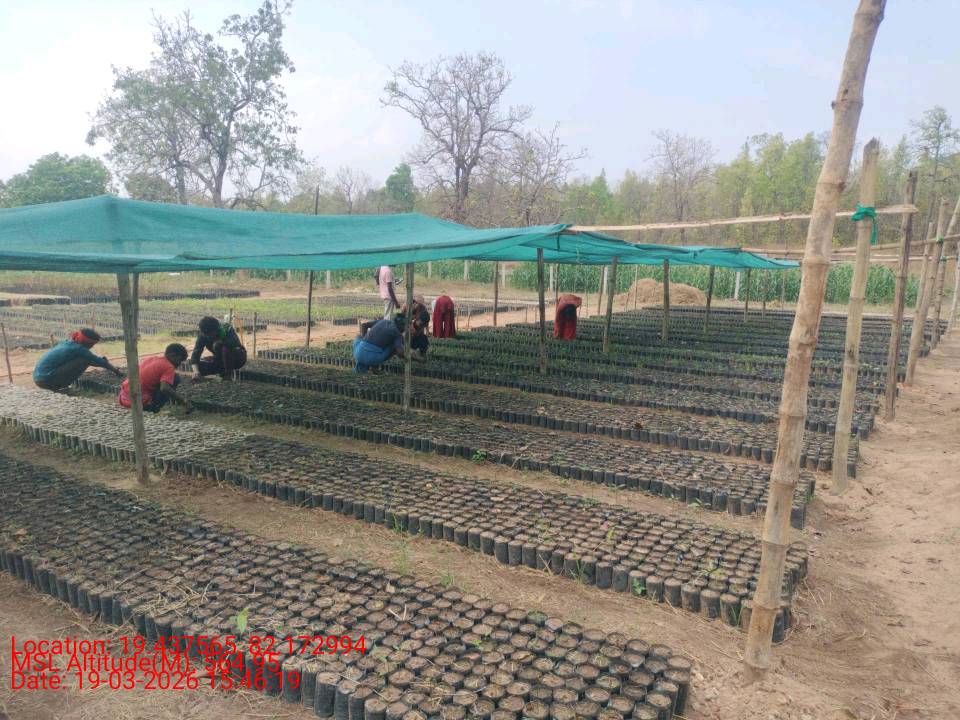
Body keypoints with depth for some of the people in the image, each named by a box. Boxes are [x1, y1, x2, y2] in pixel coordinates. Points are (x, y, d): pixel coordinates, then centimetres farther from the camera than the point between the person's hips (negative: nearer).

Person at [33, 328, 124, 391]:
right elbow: (97, 361, -6)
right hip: (47, 381, -9)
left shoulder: (67, 343, 14)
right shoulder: (78, 349, -12)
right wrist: (116, 371, 4)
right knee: (84, 361, -14)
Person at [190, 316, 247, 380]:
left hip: (238, 358, -4)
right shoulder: (202, 336, -13)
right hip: (221, 360, 5)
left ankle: (228, 372, -19)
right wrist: (196, 371, -36)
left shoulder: (227, 328, -21)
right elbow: (195, 354, -22)